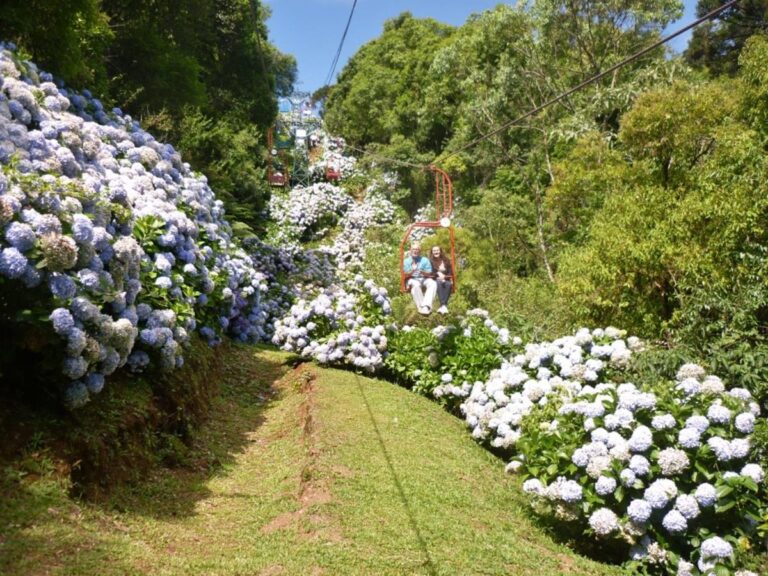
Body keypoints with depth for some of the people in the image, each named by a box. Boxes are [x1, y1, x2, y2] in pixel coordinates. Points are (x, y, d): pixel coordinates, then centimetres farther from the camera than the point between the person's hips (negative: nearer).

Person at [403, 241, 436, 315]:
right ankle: (421, 307, -39)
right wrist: (412, 271, -19)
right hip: (412, 279, -2)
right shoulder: (406, 261, 9)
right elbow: (405, 275, 0)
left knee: (433, 283, -32)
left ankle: (426, 305, -46)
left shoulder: (425, 260, 13)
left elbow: (429, 274, 4)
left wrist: (422, 272, -17)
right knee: (416, 284, -39)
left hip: (424, 279, 2)